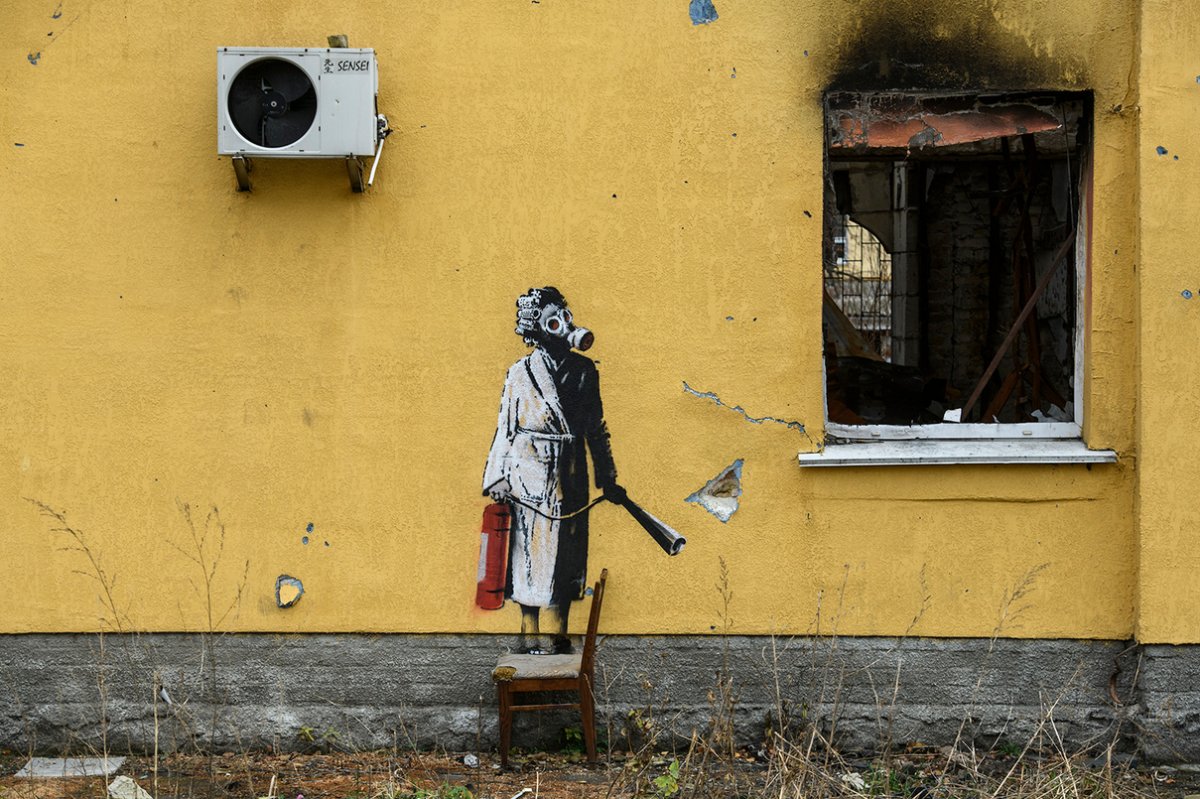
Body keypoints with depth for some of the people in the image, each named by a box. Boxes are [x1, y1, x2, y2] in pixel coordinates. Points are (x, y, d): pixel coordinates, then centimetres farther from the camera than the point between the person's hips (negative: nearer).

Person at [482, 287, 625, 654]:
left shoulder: (584, 370, 8)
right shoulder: (521, 373, -1)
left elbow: (596, 427, 13)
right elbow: (505, 428, 1)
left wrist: (607, 479, 13)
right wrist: (498, 479, -5)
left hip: (571, 475, 3)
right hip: (531, 475, -3)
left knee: (567, 550, 5)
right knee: (532, 546, -2)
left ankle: (560, 632, 14)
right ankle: (530, 634, 5)